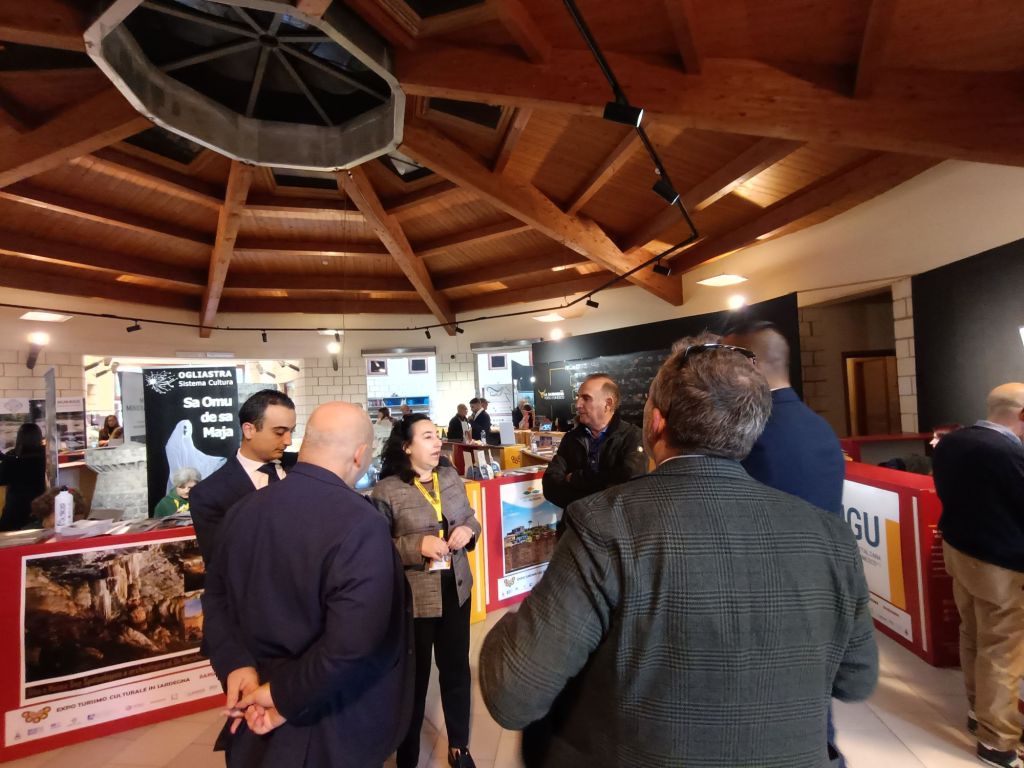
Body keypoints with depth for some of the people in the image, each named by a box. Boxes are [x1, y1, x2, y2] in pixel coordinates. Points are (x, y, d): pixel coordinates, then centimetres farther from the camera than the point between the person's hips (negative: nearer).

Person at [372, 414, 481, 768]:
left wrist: (468, 530, -12)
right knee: (413, 676, 16)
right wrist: (418, 546, -26)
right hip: (413, 598, -5)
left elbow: (470, 517, 10)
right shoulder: (386, 490, -16)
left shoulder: (451, 476, 0)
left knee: (456, 668, 21)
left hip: (456, 589, 5)